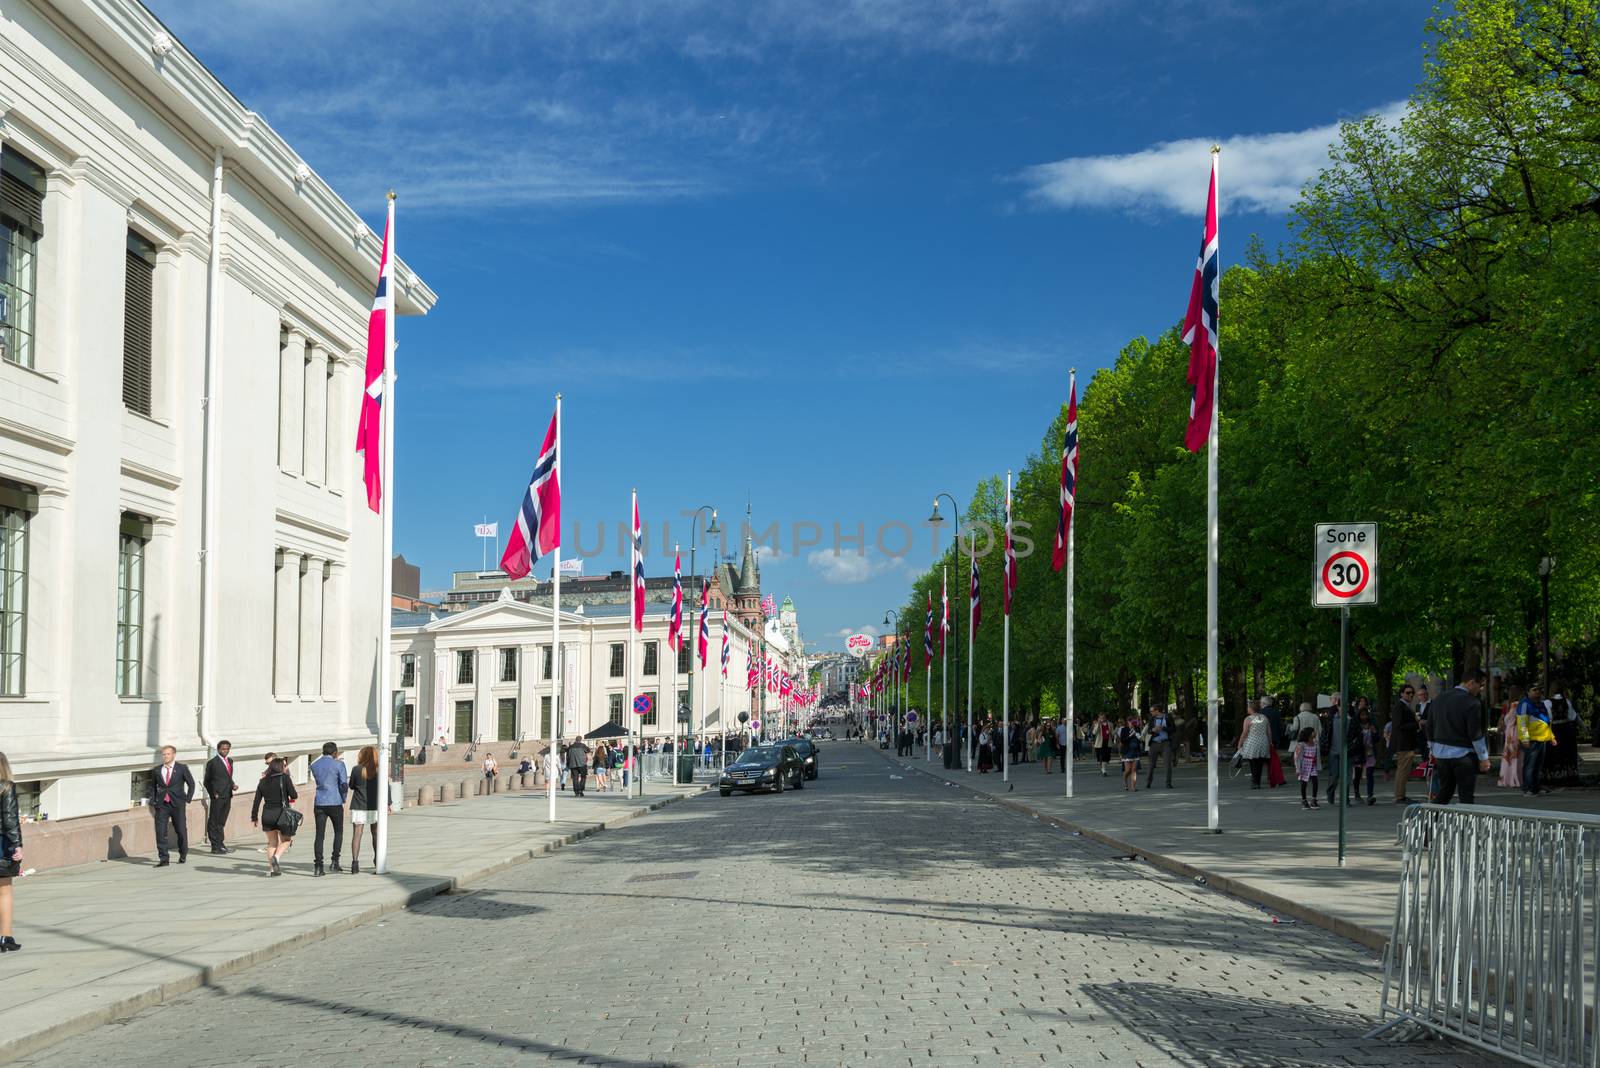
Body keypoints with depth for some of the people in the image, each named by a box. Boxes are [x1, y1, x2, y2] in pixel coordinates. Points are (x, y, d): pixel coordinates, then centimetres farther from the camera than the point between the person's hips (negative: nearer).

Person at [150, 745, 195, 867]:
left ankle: (183, 855, 25)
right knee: (160, 832, -7)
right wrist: (153, 802, 5)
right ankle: (164, 858, -3)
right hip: (161, 805, 2)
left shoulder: (182, 768, 2)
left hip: (177, 804, -2)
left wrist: (187, 800, 0)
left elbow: (191, 784, 7)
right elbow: (152, 787, 16)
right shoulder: (157, 771, 8)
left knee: (181, 831, 4)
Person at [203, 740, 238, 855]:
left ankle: (220, 845, 21)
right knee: (214, 822, 0)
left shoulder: (230, 761, 14)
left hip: (227, 796, 7)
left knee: (221, 822, 14)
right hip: (217, 797, -7)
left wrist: (233, 785, 2)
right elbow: (206, 781, -3)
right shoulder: (212, 762, -7)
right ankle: (215, 846, 2)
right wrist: (213, 793, -10)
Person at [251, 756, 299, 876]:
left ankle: (271, 867, 8)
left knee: (272, 841, 16)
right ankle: (276, 857, -16)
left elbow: (256, 801, 6)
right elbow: (294, 796, -7)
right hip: (282, 814, -4)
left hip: (267, 815, 4)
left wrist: (254, 818, 12)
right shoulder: (284, 778, -5)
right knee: (286, 840, 10)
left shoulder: (263, 781, 7)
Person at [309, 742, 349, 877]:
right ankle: (335, 861, 6)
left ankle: (318, 866, -4)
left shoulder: (314, 765, 8)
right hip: (335, 802, -3)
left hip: (319, 803, 3)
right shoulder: (339, 764, -6)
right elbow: (344, 784, -9)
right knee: (338, 832, 14)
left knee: (319, 835, 3)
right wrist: (343, 799, 9)